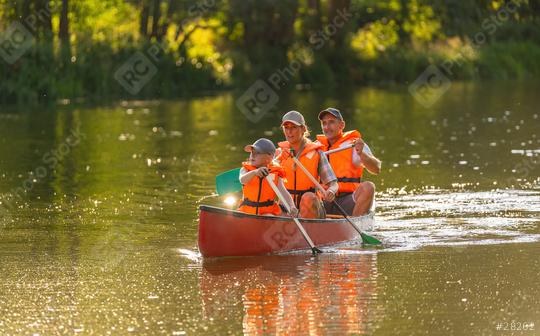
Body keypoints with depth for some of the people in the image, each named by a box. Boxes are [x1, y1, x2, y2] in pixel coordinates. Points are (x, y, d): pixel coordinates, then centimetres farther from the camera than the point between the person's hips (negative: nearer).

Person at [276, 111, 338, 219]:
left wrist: (330, 191, -27)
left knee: (308, 198, -36)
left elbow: (333, 183, -3)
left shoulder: (316, 153, 0)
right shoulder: (280, 153, 8)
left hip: (312, 209, -2)